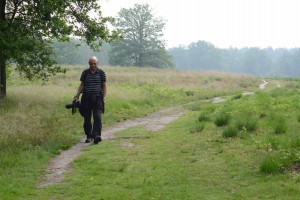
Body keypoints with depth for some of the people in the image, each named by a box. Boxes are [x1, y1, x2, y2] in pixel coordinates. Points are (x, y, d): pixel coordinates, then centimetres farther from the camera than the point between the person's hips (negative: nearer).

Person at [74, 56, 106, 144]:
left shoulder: (101, 73, 4)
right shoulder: (85, 73, 8)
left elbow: (104, 86, 6)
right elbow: (82, 85, 11)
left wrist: (104, 97, -1)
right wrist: (77, 96, 3)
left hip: (97, 97, -2)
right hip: (87, 97, 2)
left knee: (97, 117, -14)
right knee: (87, 118, 4)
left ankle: (97, 135, -20)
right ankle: (89, 136, 13)